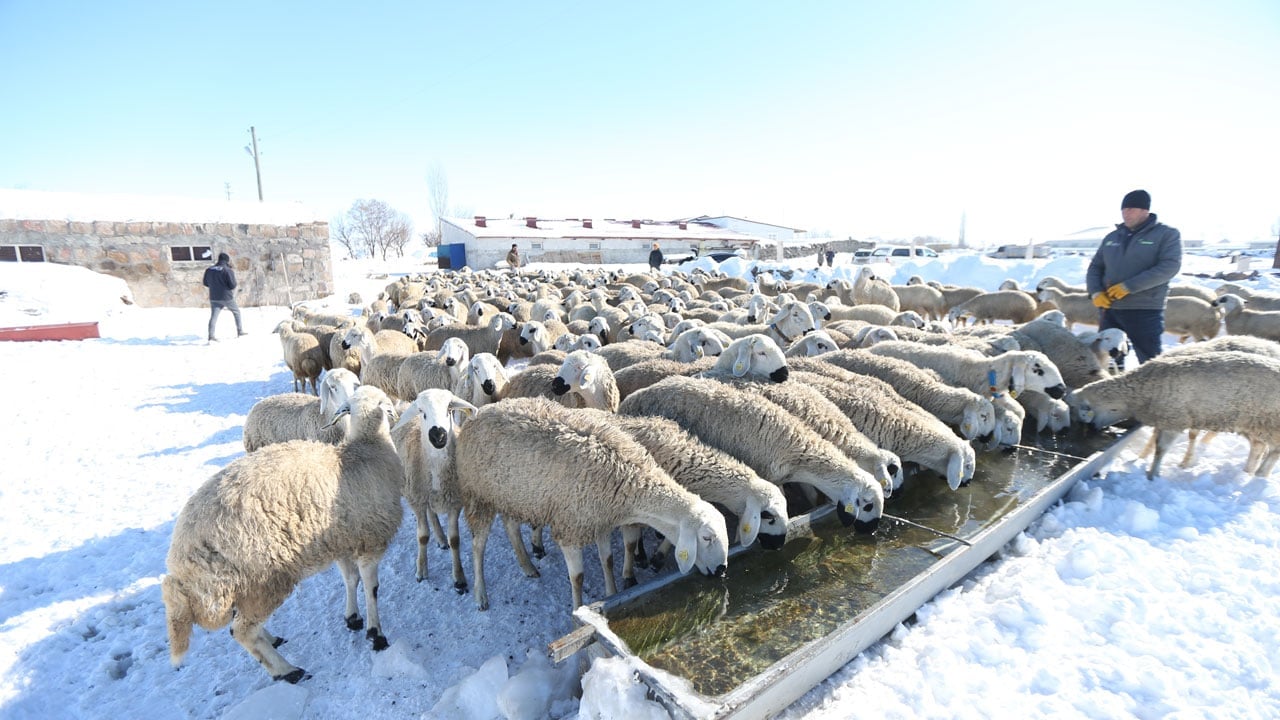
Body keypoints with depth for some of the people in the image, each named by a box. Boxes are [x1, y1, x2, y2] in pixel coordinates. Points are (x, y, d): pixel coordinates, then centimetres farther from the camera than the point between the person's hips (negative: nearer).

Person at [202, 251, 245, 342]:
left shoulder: (209, 270, 5)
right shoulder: (228, 271, -14)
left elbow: (206, 283, 12)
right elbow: (233, 285, -16)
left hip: (214, 298, 4)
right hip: (227, 297, -4)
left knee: (213, 316, 1)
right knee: (236, 312, 17)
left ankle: (211, 336, -10)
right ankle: (240, 331, 20)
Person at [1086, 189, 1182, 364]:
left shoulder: (1167, 234, -1)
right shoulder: (1112, 237, 13)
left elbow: (1169, 266, -13)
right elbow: (1095, 267, 15)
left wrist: (1129, 287, -21)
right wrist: (1095, 292, -5)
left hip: (1145, 311, -5)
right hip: (1109, 310, 5)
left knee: (1151, 363, 1)